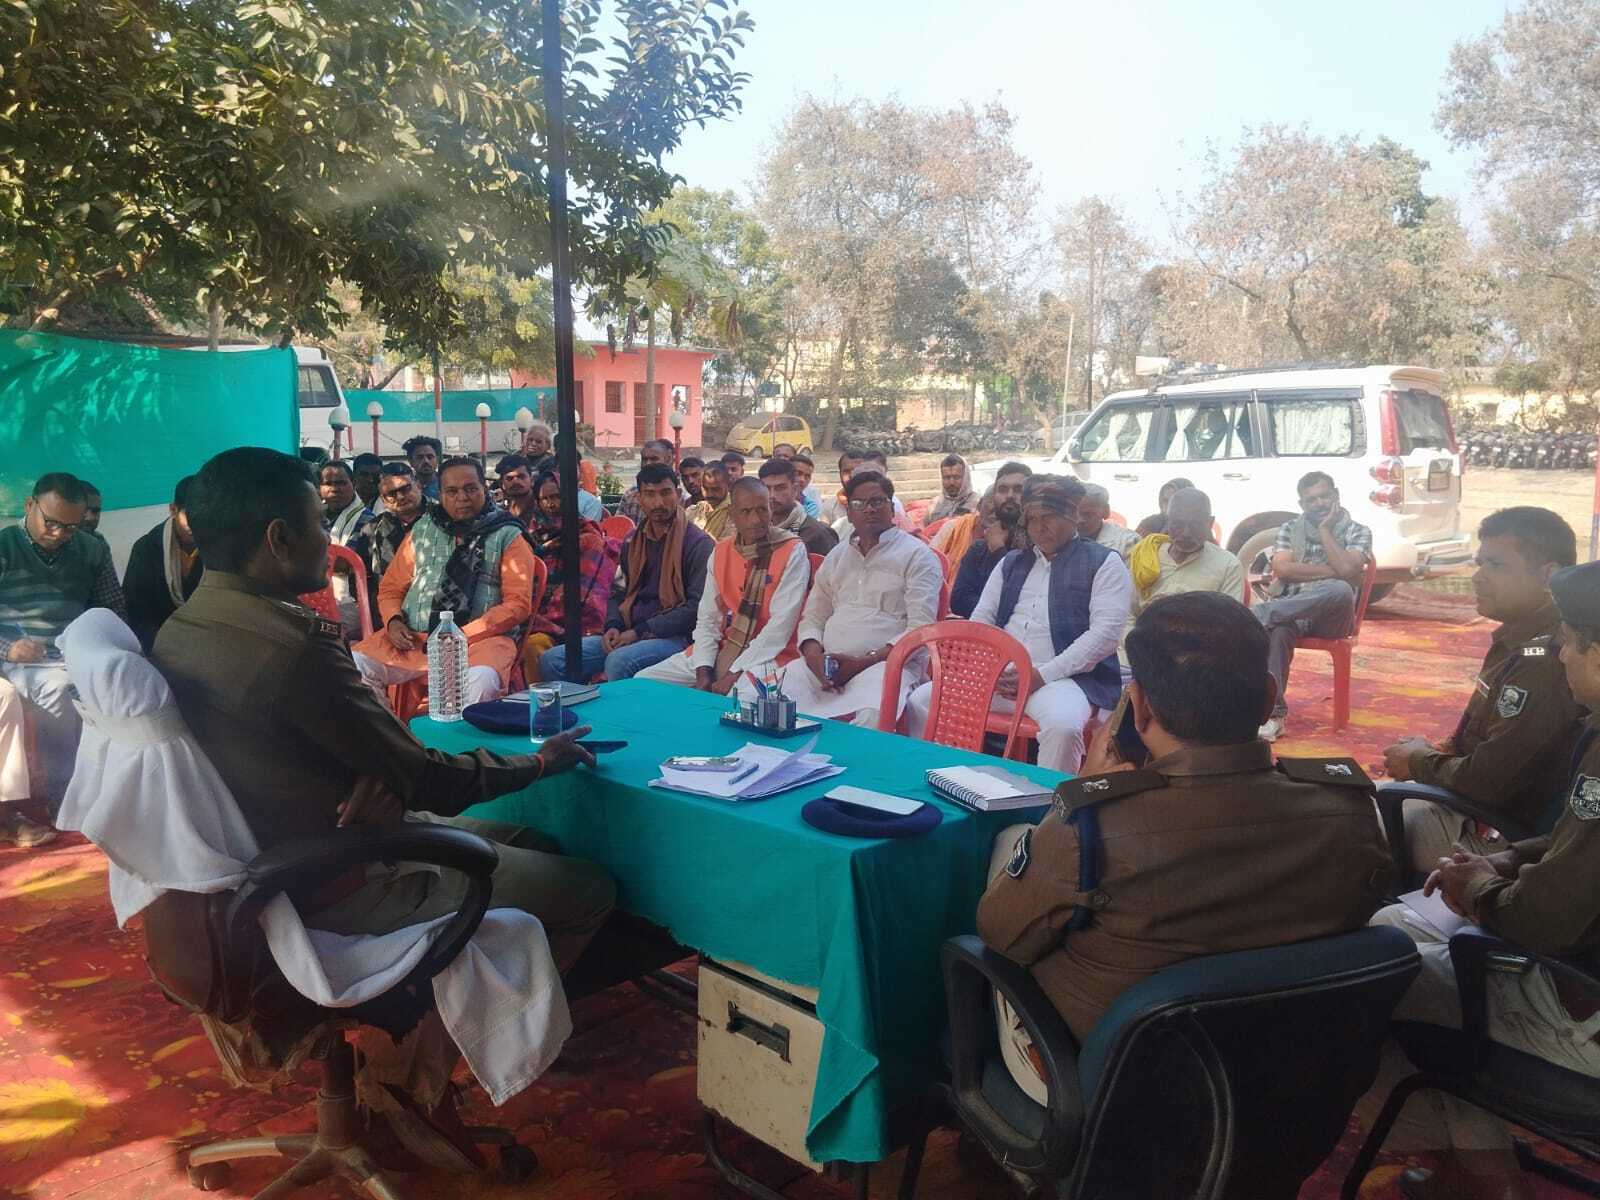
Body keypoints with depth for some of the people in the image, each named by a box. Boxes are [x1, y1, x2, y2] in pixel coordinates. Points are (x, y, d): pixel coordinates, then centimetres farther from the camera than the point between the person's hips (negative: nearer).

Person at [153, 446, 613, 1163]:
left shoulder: (184, 628, 1)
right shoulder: (293, 649, -29)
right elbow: (426, 779, -20)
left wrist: (382, 785, -14)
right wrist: (539, 763, -4)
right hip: (339, 894, -10)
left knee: (527, 842, 20)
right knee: (589, 892, 0)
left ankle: (406, 1061, 19)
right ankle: (408, 1069, 13)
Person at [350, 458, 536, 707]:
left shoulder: (508, 536, 7)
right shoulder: (421, 531, 20)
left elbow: (519, 603, -3)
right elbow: (390, 587, 22)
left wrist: (463, 635, -13)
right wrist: (393, 621, -1)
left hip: (480, 638, -4)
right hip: (412, 637, 4)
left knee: (482, 682, -37)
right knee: (353, 665, -20)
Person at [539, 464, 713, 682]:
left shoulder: (698, 544, -5)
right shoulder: (633, 541, 16)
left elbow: (696, 607, -13)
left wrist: (640, 632, -15)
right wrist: (613, 627, 0)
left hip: (673, 637, -6)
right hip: (628, 634, 6)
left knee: (619, 662, -36)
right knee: (552, 660, -9)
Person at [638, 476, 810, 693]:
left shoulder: (792, 551, -9)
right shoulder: (720, 552, 8)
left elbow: (781, 624, -16)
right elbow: (707, 618, 6)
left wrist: (735, 674, -19)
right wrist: (703, 672, -10)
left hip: (768, 655, -6)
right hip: (721, 650, 6)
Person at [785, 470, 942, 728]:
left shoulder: (917, 555, 4)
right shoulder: (836, 556, 22)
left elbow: (920, 629, -6)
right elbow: (813, 617, 22)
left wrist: (863, 663, -14)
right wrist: (813, 654, -2)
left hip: (886, 663, -4)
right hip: (825, 665, 5)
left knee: (872, 717, -37)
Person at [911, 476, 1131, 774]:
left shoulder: (1103, 562, 5)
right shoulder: (1011, 563, 22)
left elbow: (1106, 632, -7)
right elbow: (981, 620, 17)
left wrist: (1043, 675, -15)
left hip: (1062, 678, -5)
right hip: (999, 675, 5)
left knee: (1062, 725, -37)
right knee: (922, 701, -11)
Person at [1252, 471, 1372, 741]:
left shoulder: (1358, 532, 8)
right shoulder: (1289, 529, 15)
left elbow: (1346, 571, -12)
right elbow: (1282, 569, -3)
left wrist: (1325, 529, -5)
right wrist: (1331, 571, -7)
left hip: (1329, 616, -1)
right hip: (1291, 612, 1)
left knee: (1341, 590, -38)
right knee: (1276, 630, -37)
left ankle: (1259, 613, -35)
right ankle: (1273, 713, -37)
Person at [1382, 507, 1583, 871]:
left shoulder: (1545, 664, -27)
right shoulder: (1524, 639, 5)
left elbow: (1487, 782, -27)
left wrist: (1419, 761, -9)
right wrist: (1436, 754, 0)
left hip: (1502, 838, -9)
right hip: (1478, 806, 9)